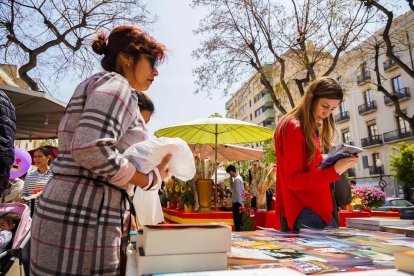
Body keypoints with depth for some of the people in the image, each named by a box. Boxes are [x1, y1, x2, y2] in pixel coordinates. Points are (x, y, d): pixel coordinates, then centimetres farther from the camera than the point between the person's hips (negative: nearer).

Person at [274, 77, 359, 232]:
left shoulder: (311, 129, 16)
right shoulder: (293, 128, -14)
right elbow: (293, 180, -18)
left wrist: (333, 165, 2)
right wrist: (333, 171, -25)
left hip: (316, 208, 10)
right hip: (304, 213, -9)